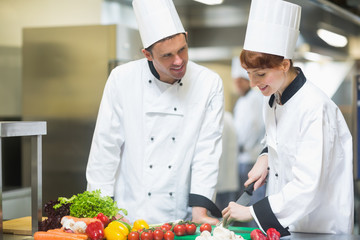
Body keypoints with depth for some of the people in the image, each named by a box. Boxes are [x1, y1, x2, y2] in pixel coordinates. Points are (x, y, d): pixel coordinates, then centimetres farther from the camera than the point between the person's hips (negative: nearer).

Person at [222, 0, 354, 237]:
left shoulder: (315, 108, -23)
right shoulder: (273, 99, 3)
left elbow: (308, 186, -26)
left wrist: (252, 212, -21)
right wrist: (265, 158, 2)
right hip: (284, 220, 7)